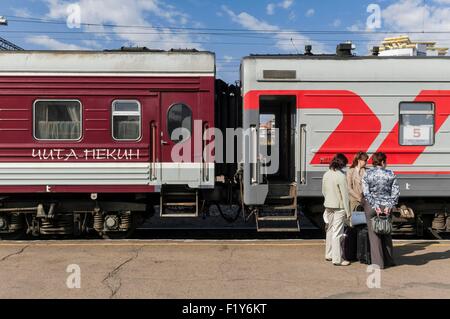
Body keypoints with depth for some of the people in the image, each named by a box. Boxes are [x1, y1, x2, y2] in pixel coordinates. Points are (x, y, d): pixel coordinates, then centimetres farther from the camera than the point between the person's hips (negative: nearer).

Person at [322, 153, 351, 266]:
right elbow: (345, 195, -15)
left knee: (330, 230, 18)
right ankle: (337, 259, 4)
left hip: (328, 206, 7)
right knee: (337, 233, -2)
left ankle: (329, 255, 29)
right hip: (339, 207, -7)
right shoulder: (341, 176, -17)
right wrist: (348, 212, -10)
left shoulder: (326, 175, 4)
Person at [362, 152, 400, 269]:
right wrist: (389, 206, -8)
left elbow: (366, 193, -12)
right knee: (386, 233, 18)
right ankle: (389, 260, 26)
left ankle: (378, 262, 8)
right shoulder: (391, 174, -2)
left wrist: (375, 206, -11)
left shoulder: (367, 174, -6)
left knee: (374, 235, 6)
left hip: (371, 207, -2)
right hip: (386, 206, 2)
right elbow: (396, 192, -6)